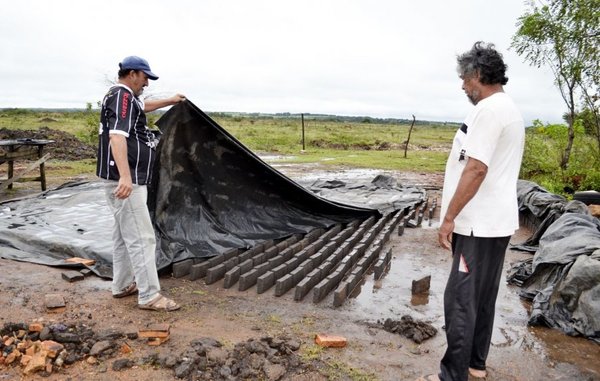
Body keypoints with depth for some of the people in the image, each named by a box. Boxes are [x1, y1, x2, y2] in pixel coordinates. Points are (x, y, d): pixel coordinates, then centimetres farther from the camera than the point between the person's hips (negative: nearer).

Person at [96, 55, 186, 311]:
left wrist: (170, 101, 50)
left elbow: (143, 107, 41)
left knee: (124, 234, 17)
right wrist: (125, 176, -40)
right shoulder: (122, 97, -15)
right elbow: (117, 137, -29)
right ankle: (149, 296, -3)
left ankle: (122, 285, 28)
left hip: (127, 180, 11)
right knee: (141, 237, -9)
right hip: (125, 181, -11)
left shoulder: (124, 97, 17)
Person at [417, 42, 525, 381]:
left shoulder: (489, 109, -16)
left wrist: (449, 217, -19)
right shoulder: (510, 109, 16)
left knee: (460, 300, -3)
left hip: (479, 224, -10)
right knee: (483, 297, 17)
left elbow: (476, 169, -24)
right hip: (496, 220, 10)